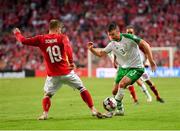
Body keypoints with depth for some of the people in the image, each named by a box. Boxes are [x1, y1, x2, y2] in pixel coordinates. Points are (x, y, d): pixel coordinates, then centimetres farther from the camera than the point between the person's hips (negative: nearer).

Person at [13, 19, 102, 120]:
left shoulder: (41, 39, 1)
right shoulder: (62, 37, -4)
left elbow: (24, 41, 5)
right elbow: (68, 47, -23)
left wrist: (17, 33, 23)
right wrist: (71, 62, -25)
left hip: (52, 75, 1)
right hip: (67, 72, -1)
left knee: (47, 94, 18)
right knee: (82, 89, 11)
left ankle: (45, 114, 2)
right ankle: (93, 110, 9)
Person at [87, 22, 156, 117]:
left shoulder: (128, 38, -17)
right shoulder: (112, 44, 2)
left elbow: (144, 44, -19)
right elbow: (101, 53, 10)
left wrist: (151, 60, -25)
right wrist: (91, 49, -11)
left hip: (136, 68, -7)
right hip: (123, 68, 7)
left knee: (122, 84, -27)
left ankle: (117, 106, -16)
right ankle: (119, 110, 23)